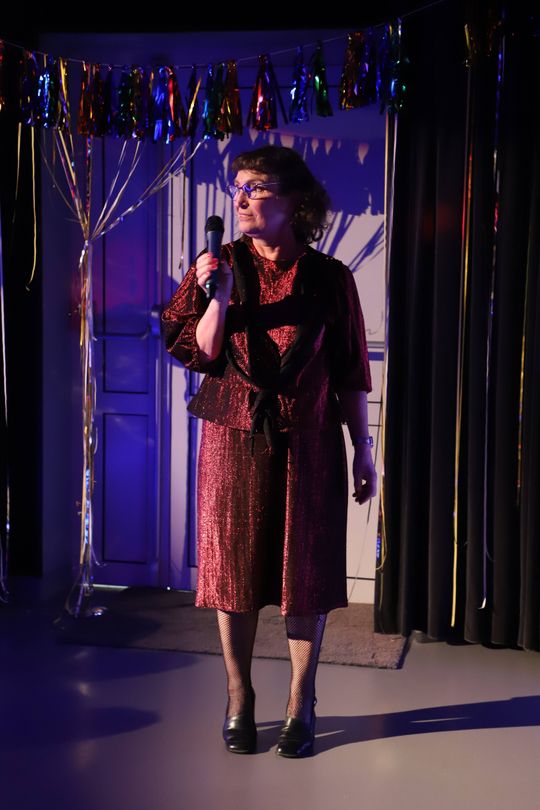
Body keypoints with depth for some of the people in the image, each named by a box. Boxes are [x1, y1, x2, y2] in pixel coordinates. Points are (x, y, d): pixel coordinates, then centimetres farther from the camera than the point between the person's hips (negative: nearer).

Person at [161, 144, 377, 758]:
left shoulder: (329, 277, -1)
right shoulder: (219, 266, 1)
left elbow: (350, 373, 3)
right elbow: (198, 354, -4)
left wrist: (362, 447, 3)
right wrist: (217, 297, -18)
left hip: (308, 443, 0)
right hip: (233, 438, 1)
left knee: (306, 570, 3)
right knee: (234, 567, 6)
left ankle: (300, 705, 19)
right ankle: (238, 701, 22)